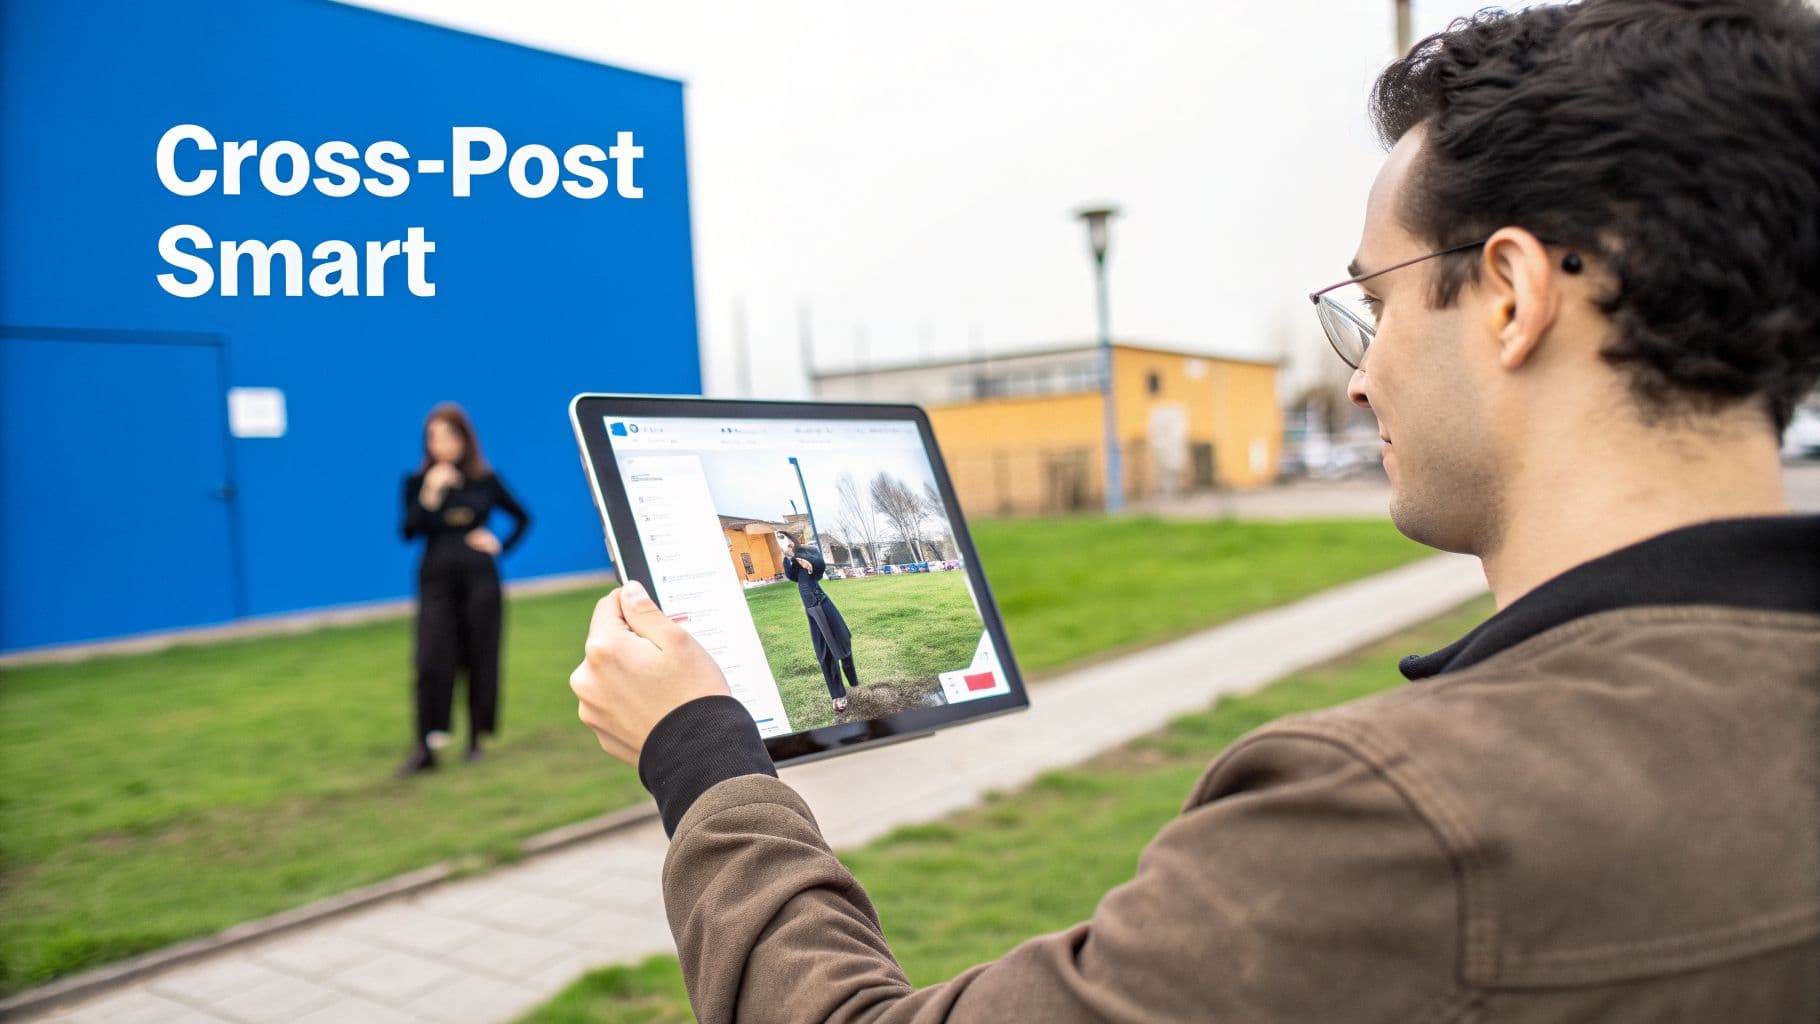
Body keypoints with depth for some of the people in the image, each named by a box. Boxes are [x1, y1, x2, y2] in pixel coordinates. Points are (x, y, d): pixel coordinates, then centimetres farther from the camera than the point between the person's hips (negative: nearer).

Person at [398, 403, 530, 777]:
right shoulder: (418, 483, 2)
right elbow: (409, 531, -9)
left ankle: (476, 740, 17)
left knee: (480, 660, 5)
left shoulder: (486, 481, 3)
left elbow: (522, 517, 13)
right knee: (431, 661, -8)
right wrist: (431, 495, -18)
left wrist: (501, 545, -1)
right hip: (437, 580, 0)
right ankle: (426, 745, -4)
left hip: (479, 580, 0)